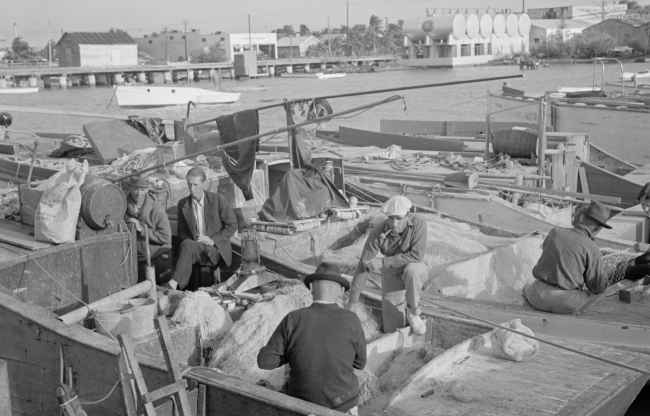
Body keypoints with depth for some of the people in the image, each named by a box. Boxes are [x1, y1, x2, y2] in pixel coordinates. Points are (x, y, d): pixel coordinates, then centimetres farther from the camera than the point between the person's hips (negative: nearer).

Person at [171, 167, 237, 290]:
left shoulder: (218, 200, -3)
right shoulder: (183, 204, 7)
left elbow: (232, 225, -1)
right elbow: (181, 230, 14)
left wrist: (213, 240, -12)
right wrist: (191, 241, -9)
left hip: (216, 249, -3)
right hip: (193, 248, 3)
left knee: (187, 245, -33)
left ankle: (173, 284, -41)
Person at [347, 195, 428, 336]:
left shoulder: (418, 222, -29)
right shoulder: (377, 233, -26)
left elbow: (417, 256, -35)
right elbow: (363, 267, -22)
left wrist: (383, 261, -35)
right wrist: (351, 303, -20)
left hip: (416, 272, -1)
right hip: (392, 276, 1)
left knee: (412, 269, -40)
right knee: (393, 330, -3)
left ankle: (413, 313, -13)